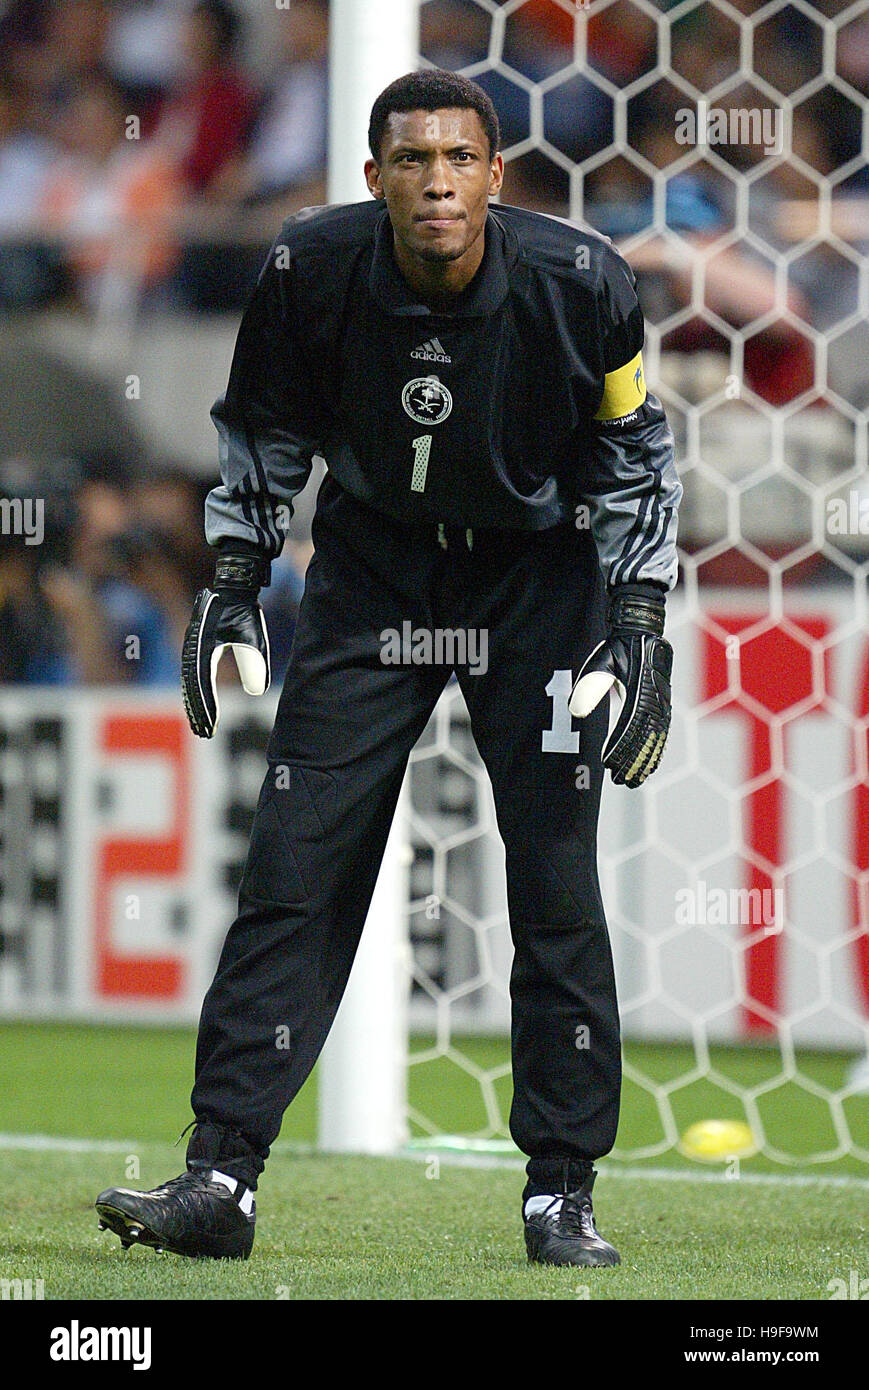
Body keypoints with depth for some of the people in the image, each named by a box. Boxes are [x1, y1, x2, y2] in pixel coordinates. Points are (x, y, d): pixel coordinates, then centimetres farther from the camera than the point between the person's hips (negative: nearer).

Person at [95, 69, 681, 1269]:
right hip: (371, 568, 1)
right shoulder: (312, 269, -19)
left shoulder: (578, 283, -21)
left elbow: (632, 448, -4)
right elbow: (261, 427, 1)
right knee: (295, 863, -6)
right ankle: (222, 1178, -4)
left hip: (537, 572, -1)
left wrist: (640, 626, -8)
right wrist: (233, 585, -4)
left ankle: (562, 1191, 4)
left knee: (558, 882, -6)